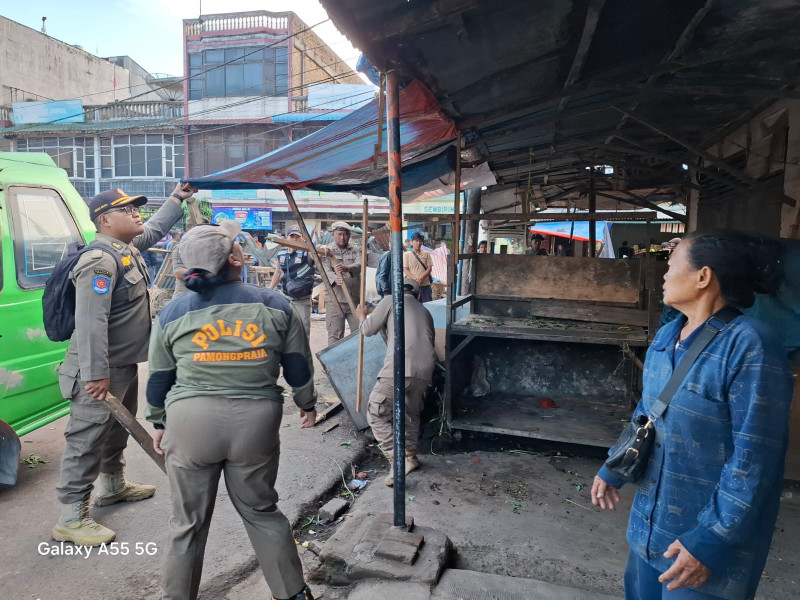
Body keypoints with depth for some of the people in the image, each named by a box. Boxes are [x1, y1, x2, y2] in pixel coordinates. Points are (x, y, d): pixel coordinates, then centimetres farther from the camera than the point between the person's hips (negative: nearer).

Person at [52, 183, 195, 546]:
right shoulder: (100, 261, -23)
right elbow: (91, 322, -28)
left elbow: (154, 229, 31)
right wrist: (96, 373, -30)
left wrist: (178, 198, 26)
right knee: (86, 440, -3)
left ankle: (113, 485, 43)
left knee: (117, 430, 24)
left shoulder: (127, 247, 9)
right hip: (99, 372, -10)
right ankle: (70, 519, 7)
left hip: (124, 364, 11)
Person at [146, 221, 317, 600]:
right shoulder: (275, 305, -2)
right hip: (256, 421, 0)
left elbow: (158, 378, 10)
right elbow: (298, 366, 5)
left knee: (188, 521, 16)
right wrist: (307, 404, 21)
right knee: (262, 512, 18)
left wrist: (159, 422, 25)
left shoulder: (173, 313, 3)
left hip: (190, 422, 0)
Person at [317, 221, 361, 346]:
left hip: (355, 299, 2)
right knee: (335, 335, 1)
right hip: (335, 299, -1)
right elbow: (326, 270, -11)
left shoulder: (356, 249, 8)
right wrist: (335, 279, -33)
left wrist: (347, 268, -34)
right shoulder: (326, 251, 5)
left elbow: (359, 265, -11)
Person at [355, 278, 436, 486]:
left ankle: (397, 463, -5)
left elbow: (369, 329, 11)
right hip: (425, 370, 6)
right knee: (411, 413, 27)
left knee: (376, 414, 5)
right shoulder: (424, 311, 29)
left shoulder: (391, 300, 12)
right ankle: (410, 456, 39)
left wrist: (362, 316, 34)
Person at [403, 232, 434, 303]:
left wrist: (421, 278, -14)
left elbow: (430, 268, 3)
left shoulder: (426, 254, 7)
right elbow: (406, 270, -1)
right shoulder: (406, 254, 4)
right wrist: (415, 278, -17)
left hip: (425, 285, 1)